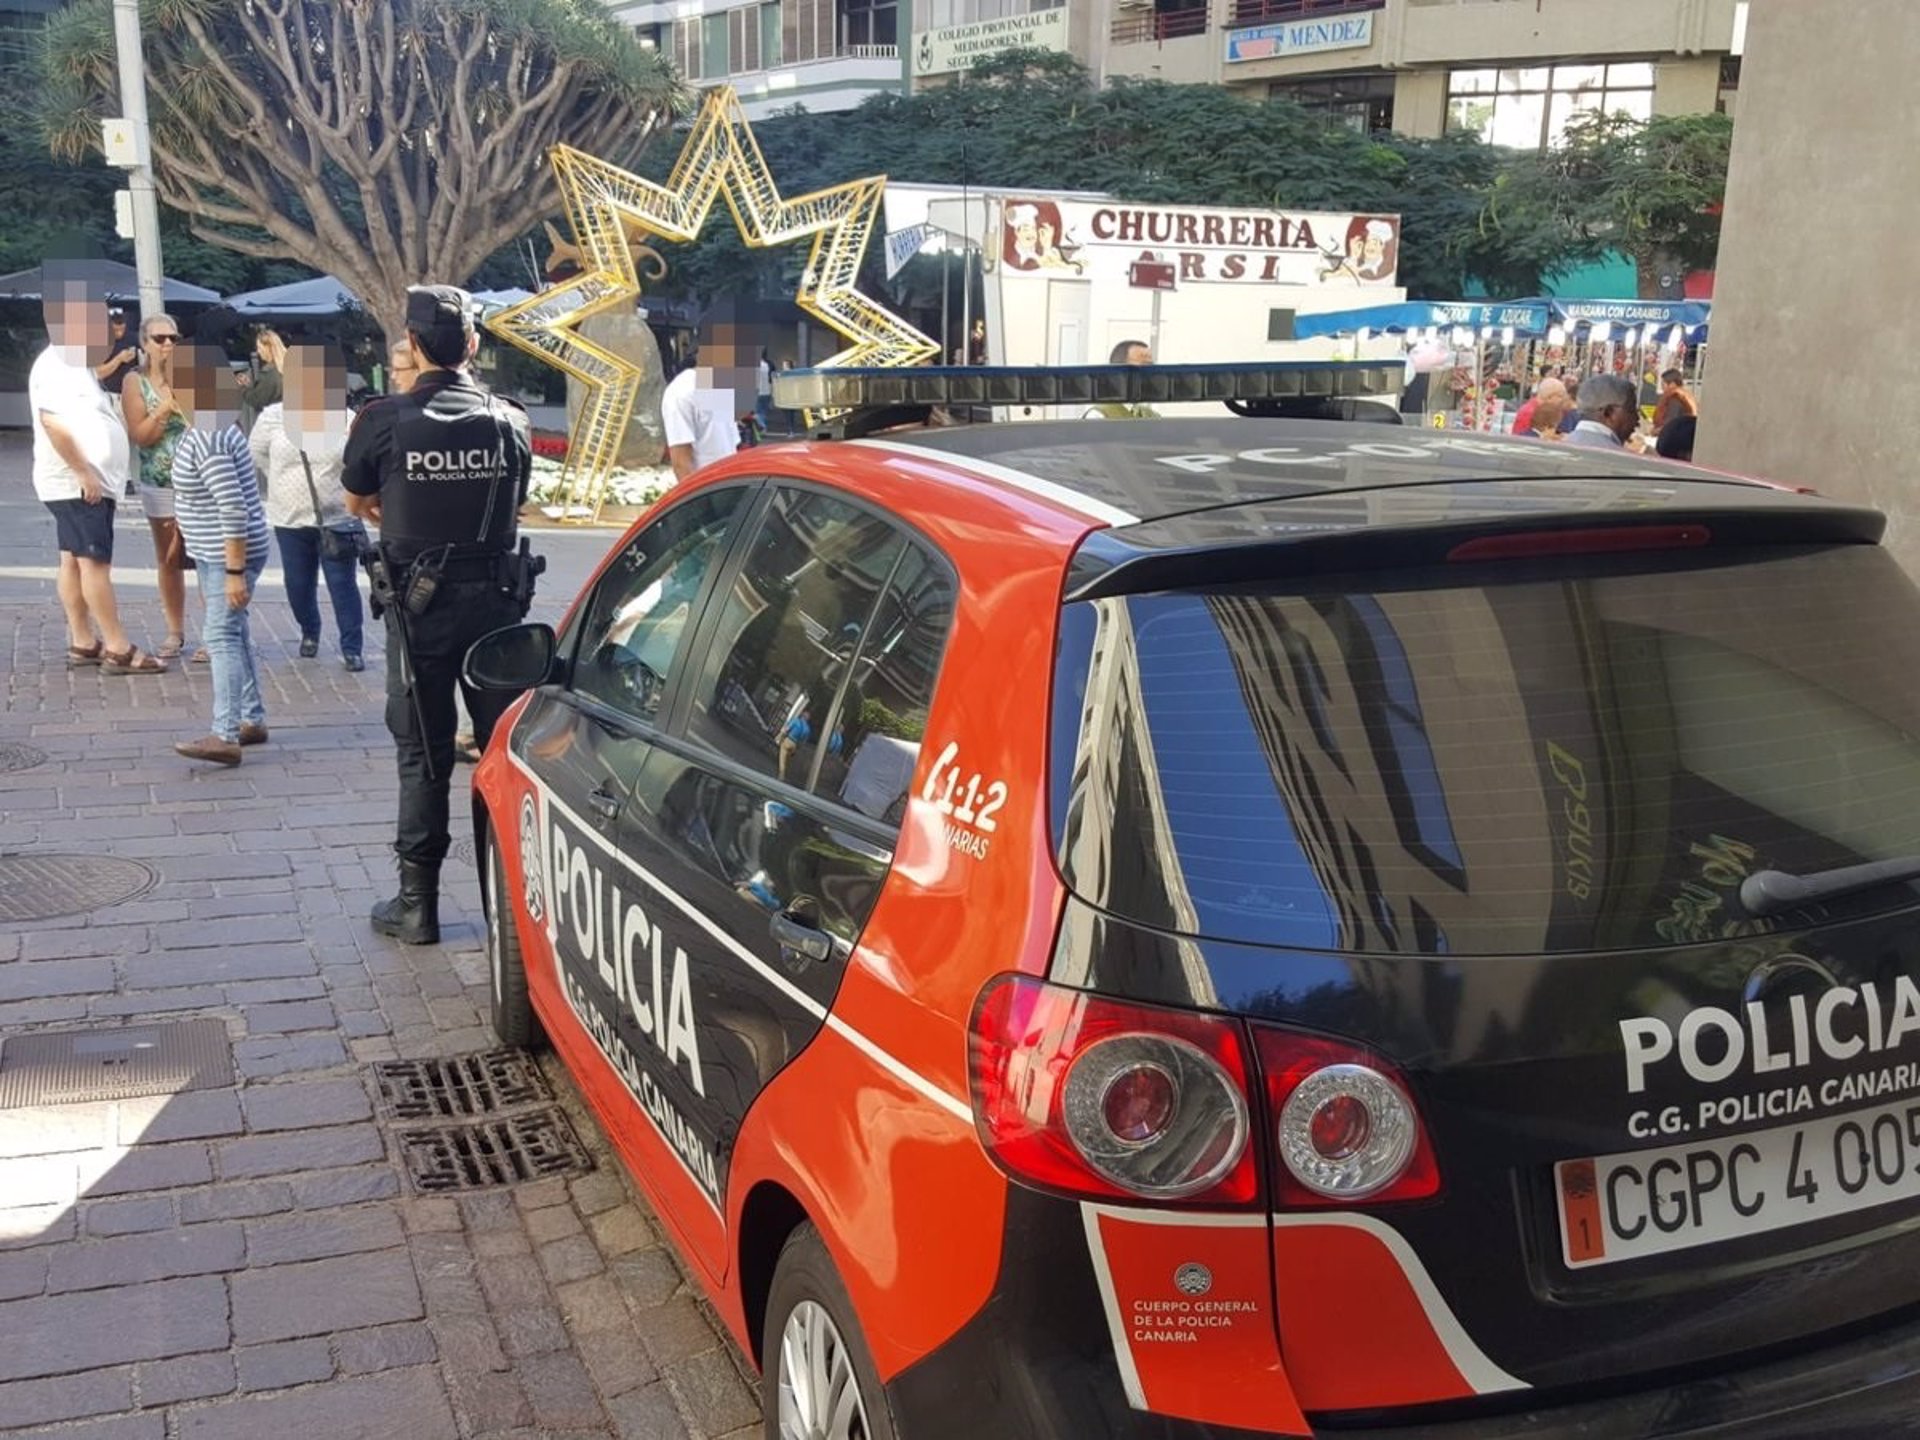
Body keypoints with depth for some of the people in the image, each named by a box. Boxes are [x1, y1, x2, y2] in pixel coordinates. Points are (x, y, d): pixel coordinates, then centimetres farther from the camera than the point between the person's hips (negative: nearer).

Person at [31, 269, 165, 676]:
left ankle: (82, 644, 13)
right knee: (95, 562, -11)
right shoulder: (55, 365, -13)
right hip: (76, 484, -10)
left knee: (74, 560, 10)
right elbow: (53, 422, -22)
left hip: (90, 482, 10)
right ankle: (118, 649, -12)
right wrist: (83, 472, -23)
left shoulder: (79, 366, 18)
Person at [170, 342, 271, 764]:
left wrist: (235, 571, -27)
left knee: (223, 638, -14)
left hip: (228, 556, -11)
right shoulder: (212, 430, 12)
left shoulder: (206, 439, -21)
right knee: (233, 636, 16)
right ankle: (252, 720, 25)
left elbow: (234, 510, -27)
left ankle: (226, 736, -18)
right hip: (218, 556, 11)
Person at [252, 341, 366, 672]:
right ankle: (309, 633, 38)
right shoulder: (272, 416, -2)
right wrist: (283, 488, 8)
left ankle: (351, 648, 8)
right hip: (290, 520, 2)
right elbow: (255, 457, 10)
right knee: (298, 584, 14)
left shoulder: (346, 419, -8)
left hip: (338, 519, -2)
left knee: (343, 584, 0)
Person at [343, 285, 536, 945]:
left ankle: (418, 903, 10)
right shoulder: (510, 420, -2)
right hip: (496, 596, 2)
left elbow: (357, 501, 7)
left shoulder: (384, 420, -10)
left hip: (420, 602, -2)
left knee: (423, 754, 6)